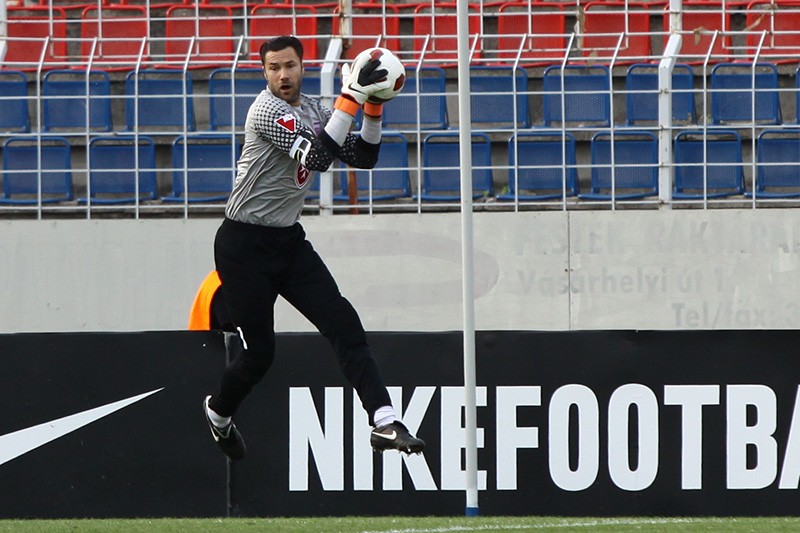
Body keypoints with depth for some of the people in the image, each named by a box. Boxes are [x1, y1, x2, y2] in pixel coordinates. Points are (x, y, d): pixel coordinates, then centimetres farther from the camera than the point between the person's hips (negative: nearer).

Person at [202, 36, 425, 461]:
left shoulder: (312, 110, 8)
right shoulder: (268, 111, -19)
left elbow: (362, 156, 9)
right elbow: (317, 157, -32)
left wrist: (373, 104, -6)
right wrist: (352, 96, -35)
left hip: (289, 241, 7)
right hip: (244, 246, -7)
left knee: (343, 324, -10)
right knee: (259, 352, 0)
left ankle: (384, 422, -19)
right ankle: (218, 411, 31)